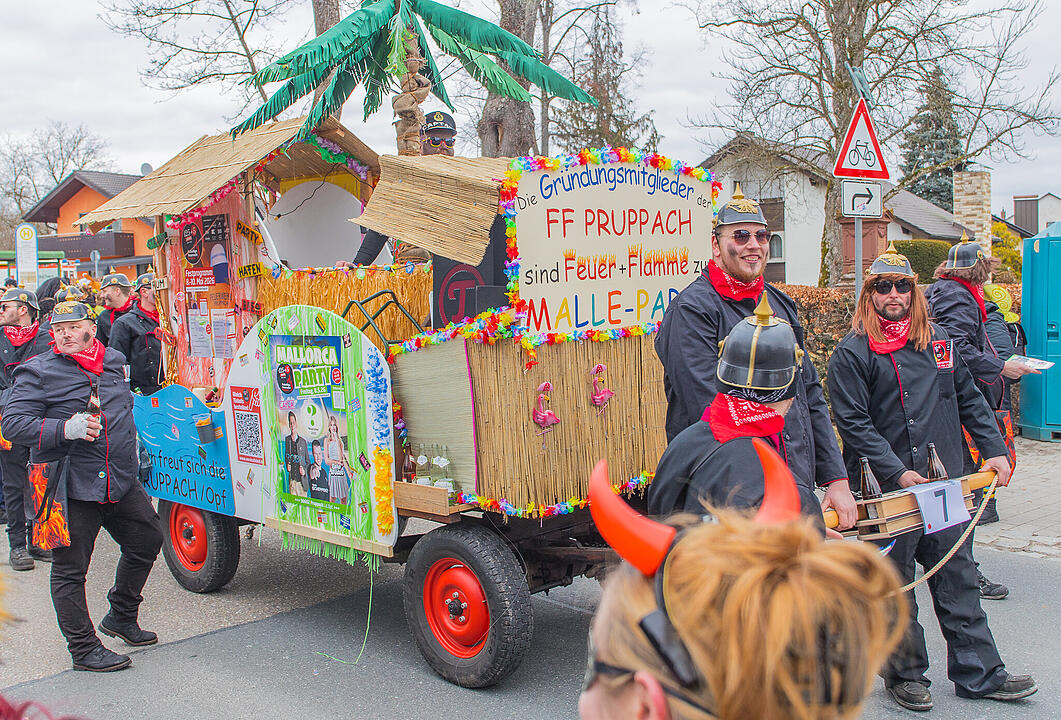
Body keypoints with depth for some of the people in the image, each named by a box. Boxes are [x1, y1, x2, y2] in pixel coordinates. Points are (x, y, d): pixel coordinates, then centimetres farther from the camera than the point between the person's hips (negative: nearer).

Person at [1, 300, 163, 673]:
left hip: (121, 481, 6)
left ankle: (121, 617, 34)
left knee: (148, 539, 15)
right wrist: (65, 429, -25)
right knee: (70, 569, 0)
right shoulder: (38, 372, -7)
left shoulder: (114, 362, 11)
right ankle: (84, 648, 14)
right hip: (71, 486, -6)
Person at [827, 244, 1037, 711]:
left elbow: (969, 400, 19)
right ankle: (904, 673, 21)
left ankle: (978, 672, 21)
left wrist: (994, 449, 9)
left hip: (946, 483, 5)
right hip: (890, 489, -5)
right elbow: (854, 423, -11)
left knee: (957, 576, 10)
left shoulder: (940, 341, 12)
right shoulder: (851, 354, -6)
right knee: (895, 585, 6)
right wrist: (898, 473, -17)